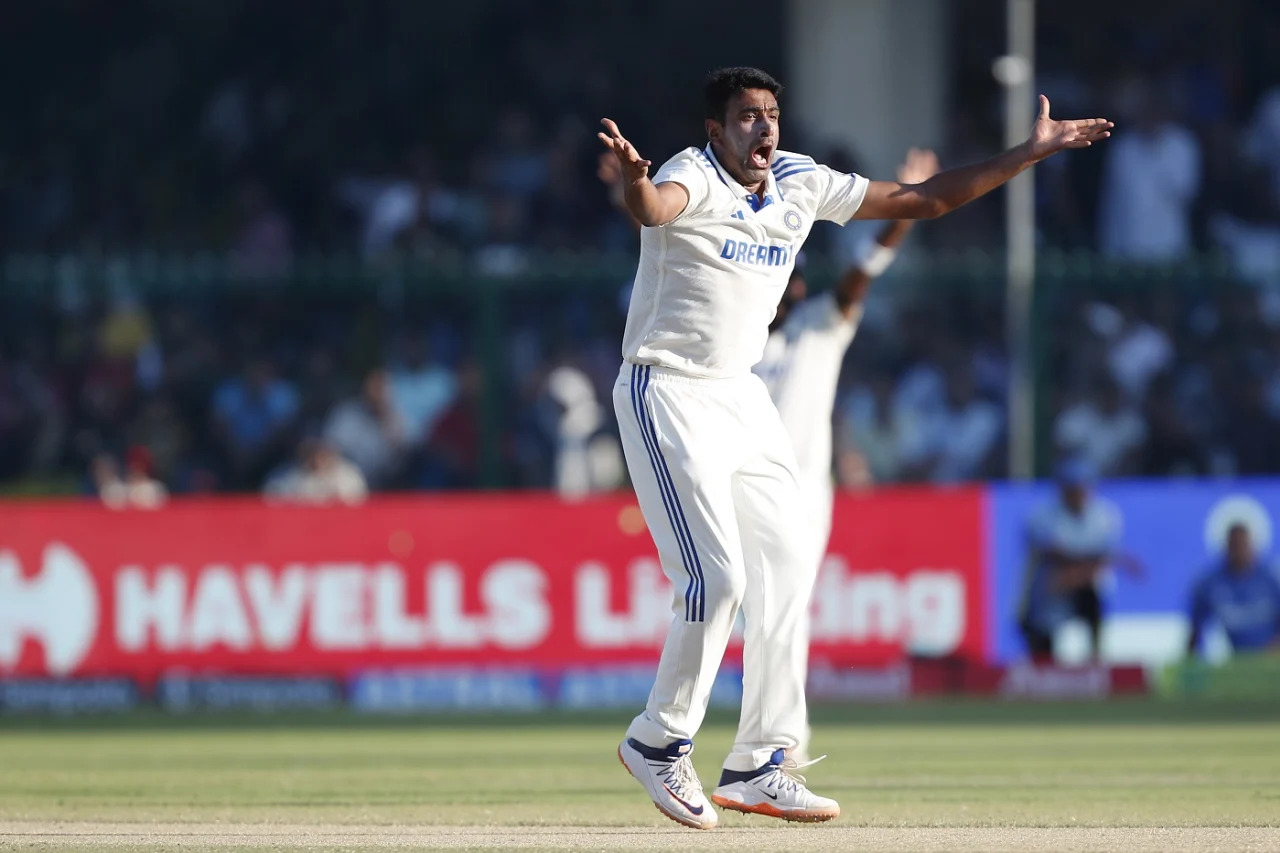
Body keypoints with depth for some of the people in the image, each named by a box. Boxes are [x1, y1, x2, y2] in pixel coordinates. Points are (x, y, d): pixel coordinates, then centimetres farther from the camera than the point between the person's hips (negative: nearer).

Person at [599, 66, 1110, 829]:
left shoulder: (801, 184, 4)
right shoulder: (693, 177, -16)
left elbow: (921, 200, 11)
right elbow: (656, 207, -41)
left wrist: (1030, 153, 8)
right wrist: (635, 181, -66)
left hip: (743, 395, 8)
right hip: (668, 394, -8)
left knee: (787, 570, 7)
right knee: (717, 577, -16)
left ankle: (759, 768, 15)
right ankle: (659, 742, 1)